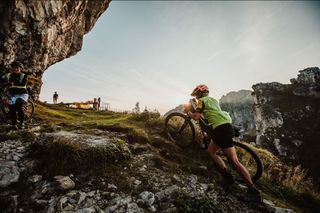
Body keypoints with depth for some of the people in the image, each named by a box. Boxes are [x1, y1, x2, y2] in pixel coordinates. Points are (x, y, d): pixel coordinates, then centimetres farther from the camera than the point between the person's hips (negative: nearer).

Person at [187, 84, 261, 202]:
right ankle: (227, 175, 16)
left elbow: (196, 117, -9)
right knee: (210, 151, 17)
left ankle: (253, 191, 2)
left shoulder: (202, 100, -1)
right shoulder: (212, 99, 25)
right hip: (226, 125, 10)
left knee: (234, 161, -6)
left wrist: (189, 113, 11)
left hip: (221, 128, -10)